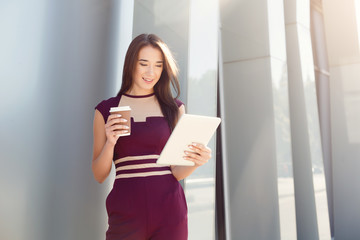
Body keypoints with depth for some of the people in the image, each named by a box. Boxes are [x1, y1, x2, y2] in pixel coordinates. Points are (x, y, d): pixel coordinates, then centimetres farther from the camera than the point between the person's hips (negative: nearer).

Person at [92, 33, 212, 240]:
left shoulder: (174, 108, 6)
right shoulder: (106, 110, 4)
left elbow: (177, 172, 3)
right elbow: (100, 175, 4)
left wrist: (196, 161, -17)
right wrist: (110, 142, -13)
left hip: (169, 214, 1)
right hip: (126, 213, 0)